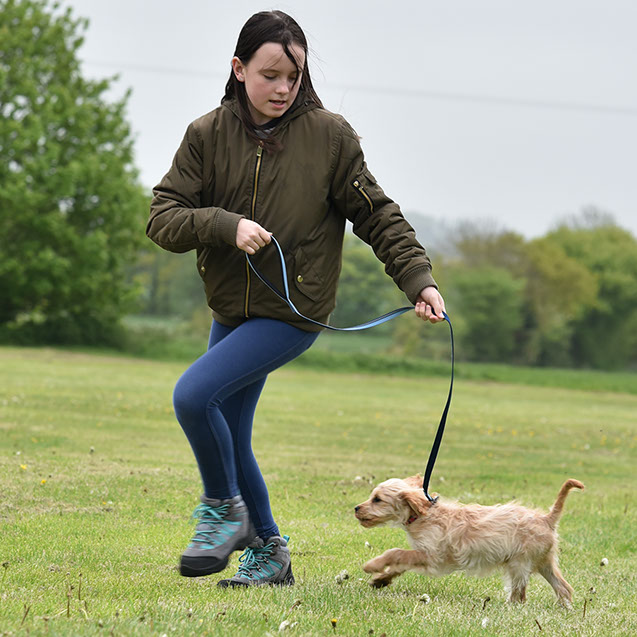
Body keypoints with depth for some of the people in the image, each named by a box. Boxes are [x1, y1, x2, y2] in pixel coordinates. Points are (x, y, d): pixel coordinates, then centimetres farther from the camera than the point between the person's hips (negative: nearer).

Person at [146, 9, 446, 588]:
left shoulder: (329, 135, -9)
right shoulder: (208, 136, -3)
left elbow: (377, 215, -2)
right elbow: (163, 218, -8)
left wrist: (419, 278, -11)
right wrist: (226, 225, -24)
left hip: (293, 313, -5)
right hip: (230, 309, 5)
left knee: (193, 394, -22)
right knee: (229, 441, 12)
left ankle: (224, 508, 1)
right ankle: (267, 552, 29)